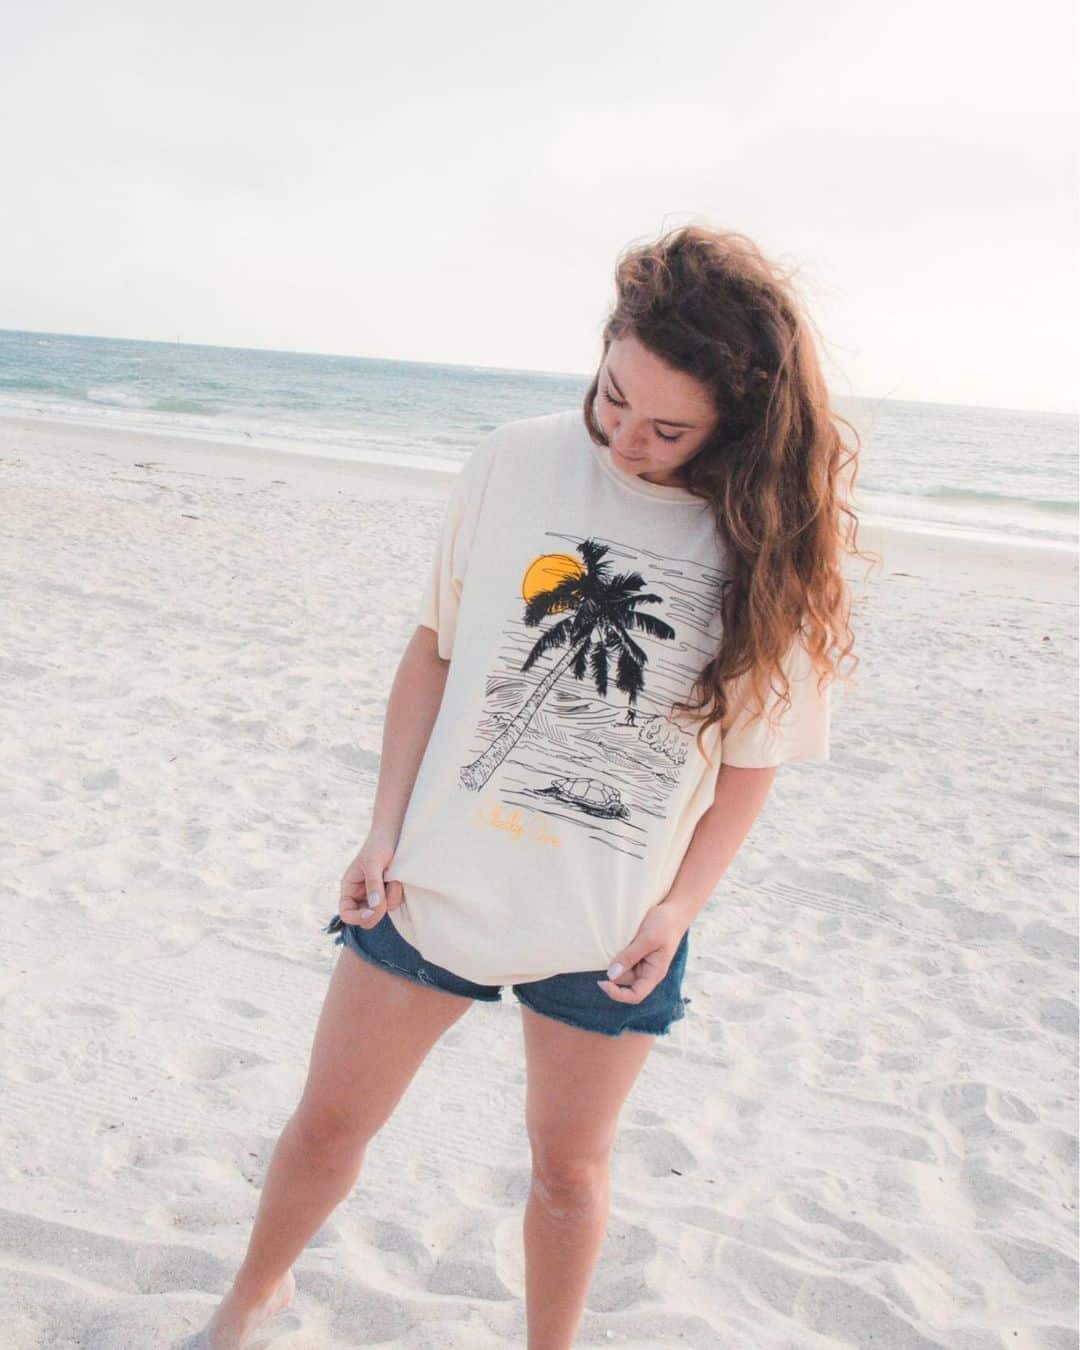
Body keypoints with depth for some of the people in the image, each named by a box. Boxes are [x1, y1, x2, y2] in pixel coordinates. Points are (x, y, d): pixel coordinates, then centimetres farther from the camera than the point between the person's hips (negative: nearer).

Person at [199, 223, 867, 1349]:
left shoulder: (772, 546, -9)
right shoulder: (517, 462, -8)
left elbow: (751, 745, -1)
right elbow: (434, 648, 0)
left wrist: (681, 905, -8)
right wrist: (387, 829, -3)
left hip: (612, 921, -1)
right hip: (438, 874, 1)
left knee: (569, 1165, 17)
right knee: (327, 1124, 16)